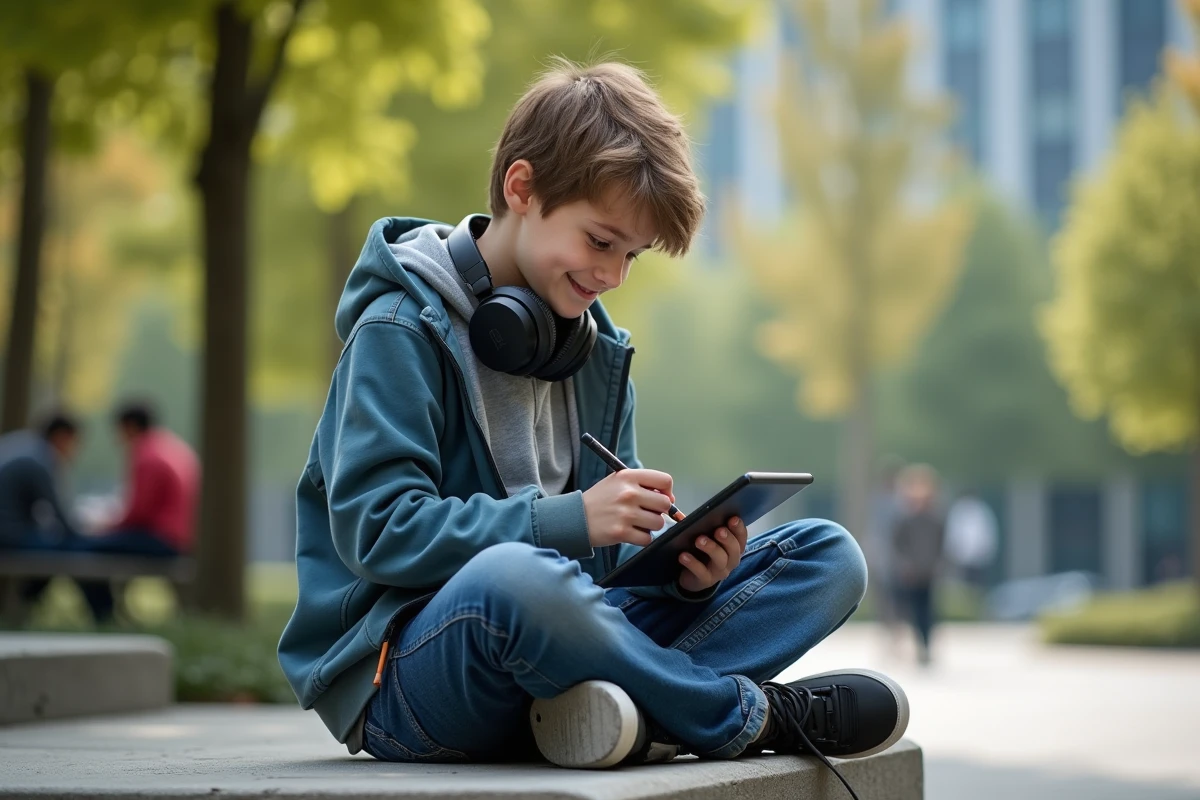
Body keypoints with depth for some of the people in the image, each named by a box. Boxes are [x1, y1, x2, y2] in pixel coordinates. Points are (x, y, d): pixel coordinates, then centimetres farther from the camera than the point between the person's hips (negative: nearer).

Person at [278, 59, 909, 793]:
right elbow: (377, 528, -18)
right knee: (512, 575, -43)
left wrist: (679, 565, -9)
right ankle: (750, 715, -19)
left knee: (828, 555, -1)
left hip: (559, 641, 8)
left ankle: (618, 707, -28)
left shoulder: (593, 346, 16)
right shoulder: (402, 330, -7)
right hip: (403, 672, -7)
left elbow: (605, 554, 15)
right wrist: (567, 519, -24)